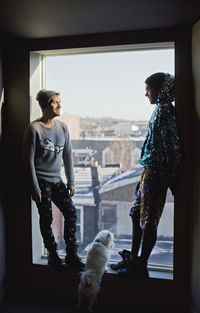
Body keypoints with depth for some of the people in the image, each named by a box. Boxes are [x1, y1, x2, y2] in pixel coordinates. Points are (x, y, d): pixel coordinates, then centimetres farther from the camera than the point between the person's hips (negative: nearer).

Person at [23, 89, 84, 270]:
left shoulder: (62, 127, 5)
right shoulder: (34, 129, -12)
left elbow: (67, 156, 9)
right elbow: (29, 161, -12)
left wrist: (71, 182, 6)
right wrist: (35, 188, -14)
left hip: (57, 180, 6)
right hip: (41, 180, -5)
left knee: (71, 212, 1)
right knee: (46, 218, 1)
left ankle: (72, 255, 13)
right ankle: (53, 255, 18)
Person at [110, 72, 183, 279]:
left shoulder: (164, 110, -15)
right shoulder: (162, 109, 16)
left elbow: (172, 145, -21)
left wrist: (168, 178, -20)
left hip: (156, 173, -10)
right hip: (150, 170, 10)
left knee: (148, 220, 0)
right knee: (136, 214, 17)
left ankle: (140, 267, 13)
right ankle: (133, 259, 30)